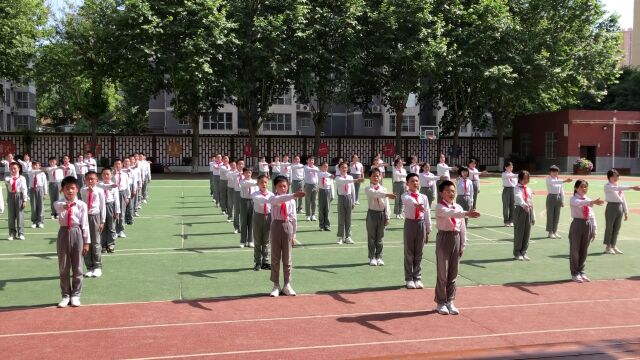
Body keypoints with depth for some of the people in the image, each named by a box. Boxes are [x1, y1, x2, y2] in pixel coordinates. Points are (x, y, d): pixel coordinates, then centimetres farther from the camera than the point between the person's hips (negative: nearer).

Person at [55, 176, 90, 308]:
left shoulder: (81, 205, -2)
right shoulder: (59, 203, -2)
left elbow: (85, 224, 0)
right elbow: (58, 206, -29)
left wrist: (86, 242, 0)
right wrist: (66, 205, -53)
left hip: (77, 234, -1)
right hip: (63, 234, 1)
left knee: (77, 268, 6)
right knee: (63, 268, 9)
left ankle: (75, 295, 18)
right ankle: (65, 295, 20)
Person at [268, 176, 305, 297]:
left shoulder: (291, 201, 3)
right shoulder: (273, 199, -5)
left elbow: (293, 217, 7)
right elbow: (278, 199, -30)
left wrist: (293, 234, 7)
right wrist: (294, 195, -42)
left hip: (287, 227, 2)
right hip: (276, 227, -1)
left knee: (287, 258, 7)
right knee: (275, 258, 6)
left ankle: (287, 285, 18)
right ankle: (276, 285, 16)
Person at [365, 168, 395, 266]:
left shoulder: (383, 189, 5)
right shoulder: (368, 189, -5)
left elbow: (386, 204, 6)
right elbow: (374, 193, -28)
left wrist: (387, 217, 2)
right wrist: (387, 195, -42)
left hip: (381, 214, 3)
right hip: (372, 213, -2)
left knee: (380, 237, 8)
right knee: (371, 237, 5)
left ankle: (379, 257, 17)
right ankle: (372, 257, 14)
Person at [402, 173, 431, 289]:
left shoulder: (423, 197, 4)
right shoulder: (405, 196, -6)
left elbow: (427, 214, 8)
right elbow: (408, 200, -32)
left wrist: (428, 231, 8)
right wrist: (416, 204, -54)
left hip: (421, 224, 3)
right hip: (410, 223, -2)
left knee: (418, 253, 9)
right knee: (409, 253, 5)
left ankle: (417, 278, 20)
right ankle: (409, 279, 15)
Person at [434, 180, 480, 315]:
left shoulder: (458, 207, 9)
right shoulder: (440, 207, -8)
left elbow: (462, 228, 12)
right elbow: (449, 213, -31)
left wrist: (463, 244, 9)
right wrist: (466, 213, -43)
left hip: (456, 239, 5)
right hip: (444, 238, -5)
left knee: (453, 273, 10)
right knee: (442, 273, 1)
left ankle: (450, 301, 20)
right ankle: (441, 303, 12)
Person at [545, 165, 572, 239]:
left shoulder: (559, 179, 9)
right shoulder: (548, 179, -7)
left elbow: (561, 191, 14)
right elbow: (553, 182, -30)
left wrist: (562, 200, 9)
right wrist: (564, 181, -40)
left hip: (558, 197, 5)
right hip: (551, 197, -5)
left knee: (557, 215, 7)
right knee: (550, 215, -2)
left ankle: (555, 231, 16)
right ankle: (550, 232, 4)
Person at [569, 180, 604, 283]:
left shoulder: (589, 200, 10)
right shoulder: (573, 199, -7)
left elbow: (592, 216, 12)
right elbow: (579, 203, -32)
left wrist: (594, 230, 8)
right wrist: (593, 202, -46)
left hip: (588, 225, 5)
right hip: (577, 224, -5)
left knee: (584, 250, 13)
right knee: (574, 250, 2)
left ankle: (581, 271, 27)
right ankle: (575, 273, 14)